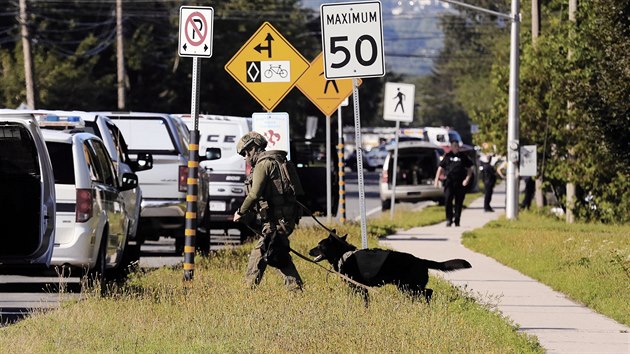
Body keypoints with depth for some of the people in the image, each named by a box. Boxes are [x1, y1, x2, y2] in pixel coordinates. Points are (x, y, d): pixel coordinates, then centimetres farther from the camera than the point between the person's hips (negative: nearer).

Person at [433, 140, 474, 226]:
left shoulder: (463, 156, 10)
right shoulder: (447, 156, 10)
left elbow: (469, 169, 11)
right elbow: (440, 168, 13)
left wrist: (467, 179, -4)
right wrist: (437, 179, 3)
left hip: (460, 183, 0)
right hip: (449, 182, 0)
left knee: (459, 202, 3)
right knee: (447, 200, -10)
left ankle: (457, 220, 11)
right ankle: (449, 219, -1)